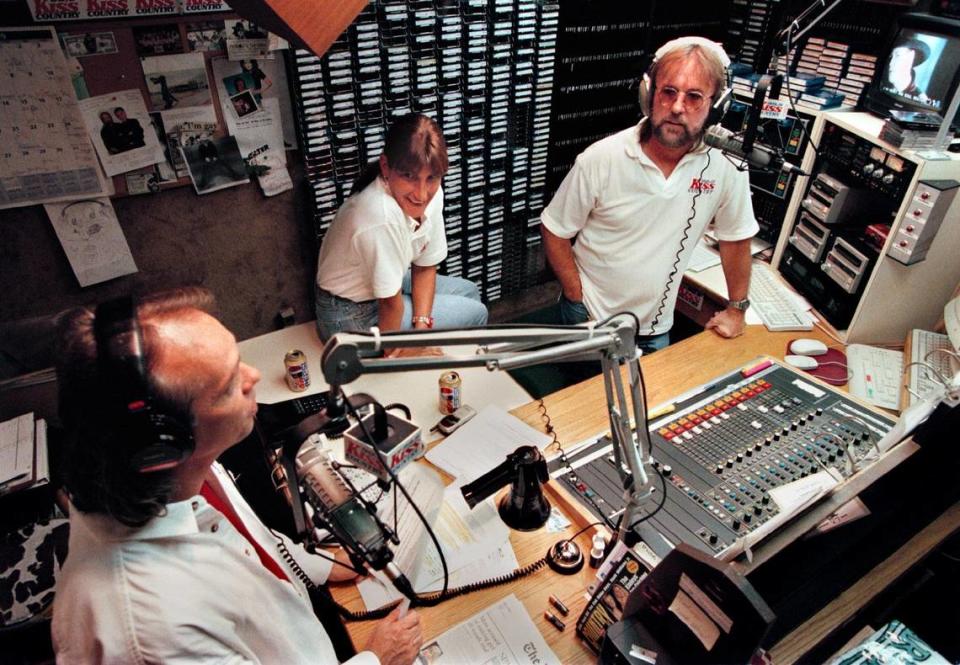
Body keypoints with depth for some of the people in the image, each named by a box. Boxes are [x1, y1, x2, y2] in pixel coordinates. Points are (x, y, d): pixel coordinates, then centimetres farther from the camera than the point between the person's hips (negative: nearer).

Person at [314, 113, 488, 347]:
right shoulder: (382, 218, -38)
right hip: (352, 314, -7)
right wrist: (392, 354, -13)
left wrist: (421, 326, -14)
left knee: (468, 291, 20)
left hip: (380, 283, 7)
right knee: (475, 313, 0)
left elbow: (425, 266, -4)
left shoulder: (432, 194, -14)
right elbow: (390, 303, -27)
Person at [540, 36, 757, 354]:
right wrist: (578, 298, -10)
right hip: (588, 316, -2)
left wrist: (736, 309, 8)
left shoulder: (726, 163, -13)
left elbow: (734, 236, 2)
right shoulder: (601, 159, -18)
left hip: (656, 327, 2)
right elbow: (554, 231, -9)